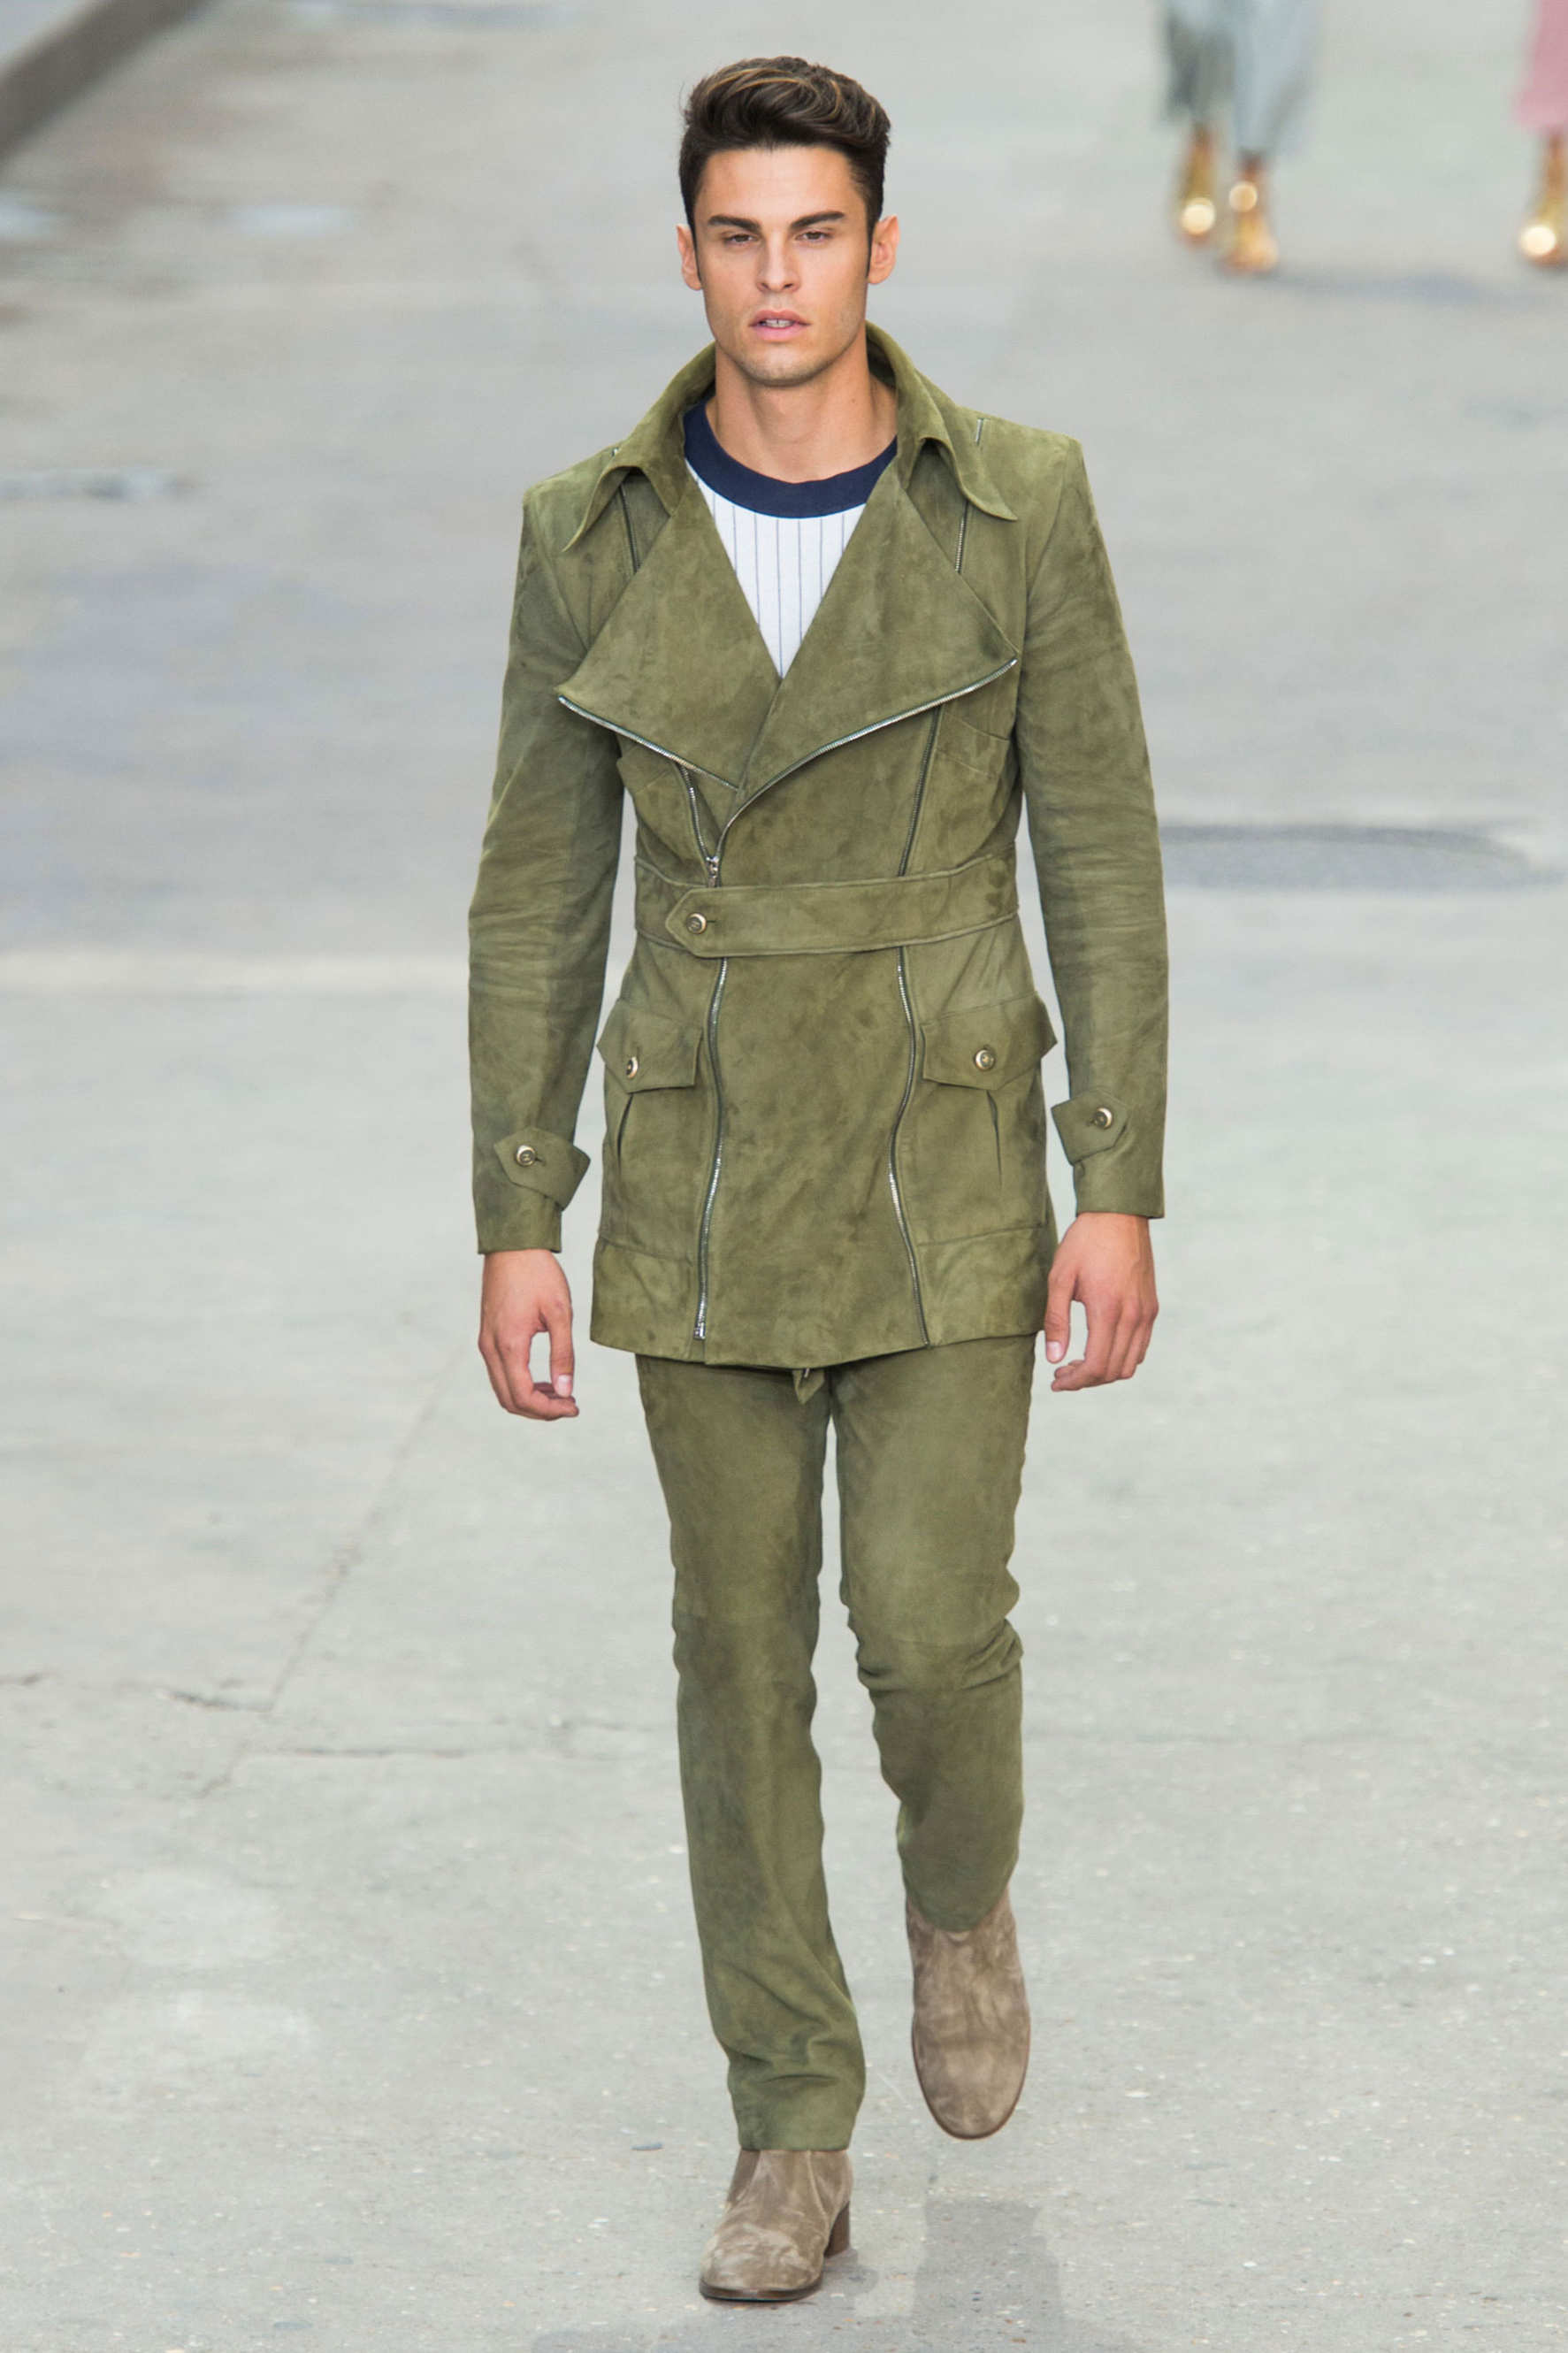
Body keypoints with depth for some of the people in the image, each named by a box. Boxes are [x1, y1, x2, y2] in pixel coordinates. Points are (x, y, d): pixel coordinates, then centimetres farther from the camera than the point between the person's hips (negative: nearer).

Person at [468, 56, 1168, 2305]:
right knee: (743, 1658, 7)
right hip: (703, 1171, 1)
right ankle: (792, 2143, 20)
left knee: (933, 1627, -6)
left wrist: (1121, 1193, -8)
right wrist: (516, 1224, -1)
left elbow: (1103, 855, -5)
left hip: (947, 1165, -1)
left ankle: (962, 1898, 31)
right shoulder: (593, 536, -5)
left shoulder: (1018, 506, -9)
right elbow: (541, 892, 1)